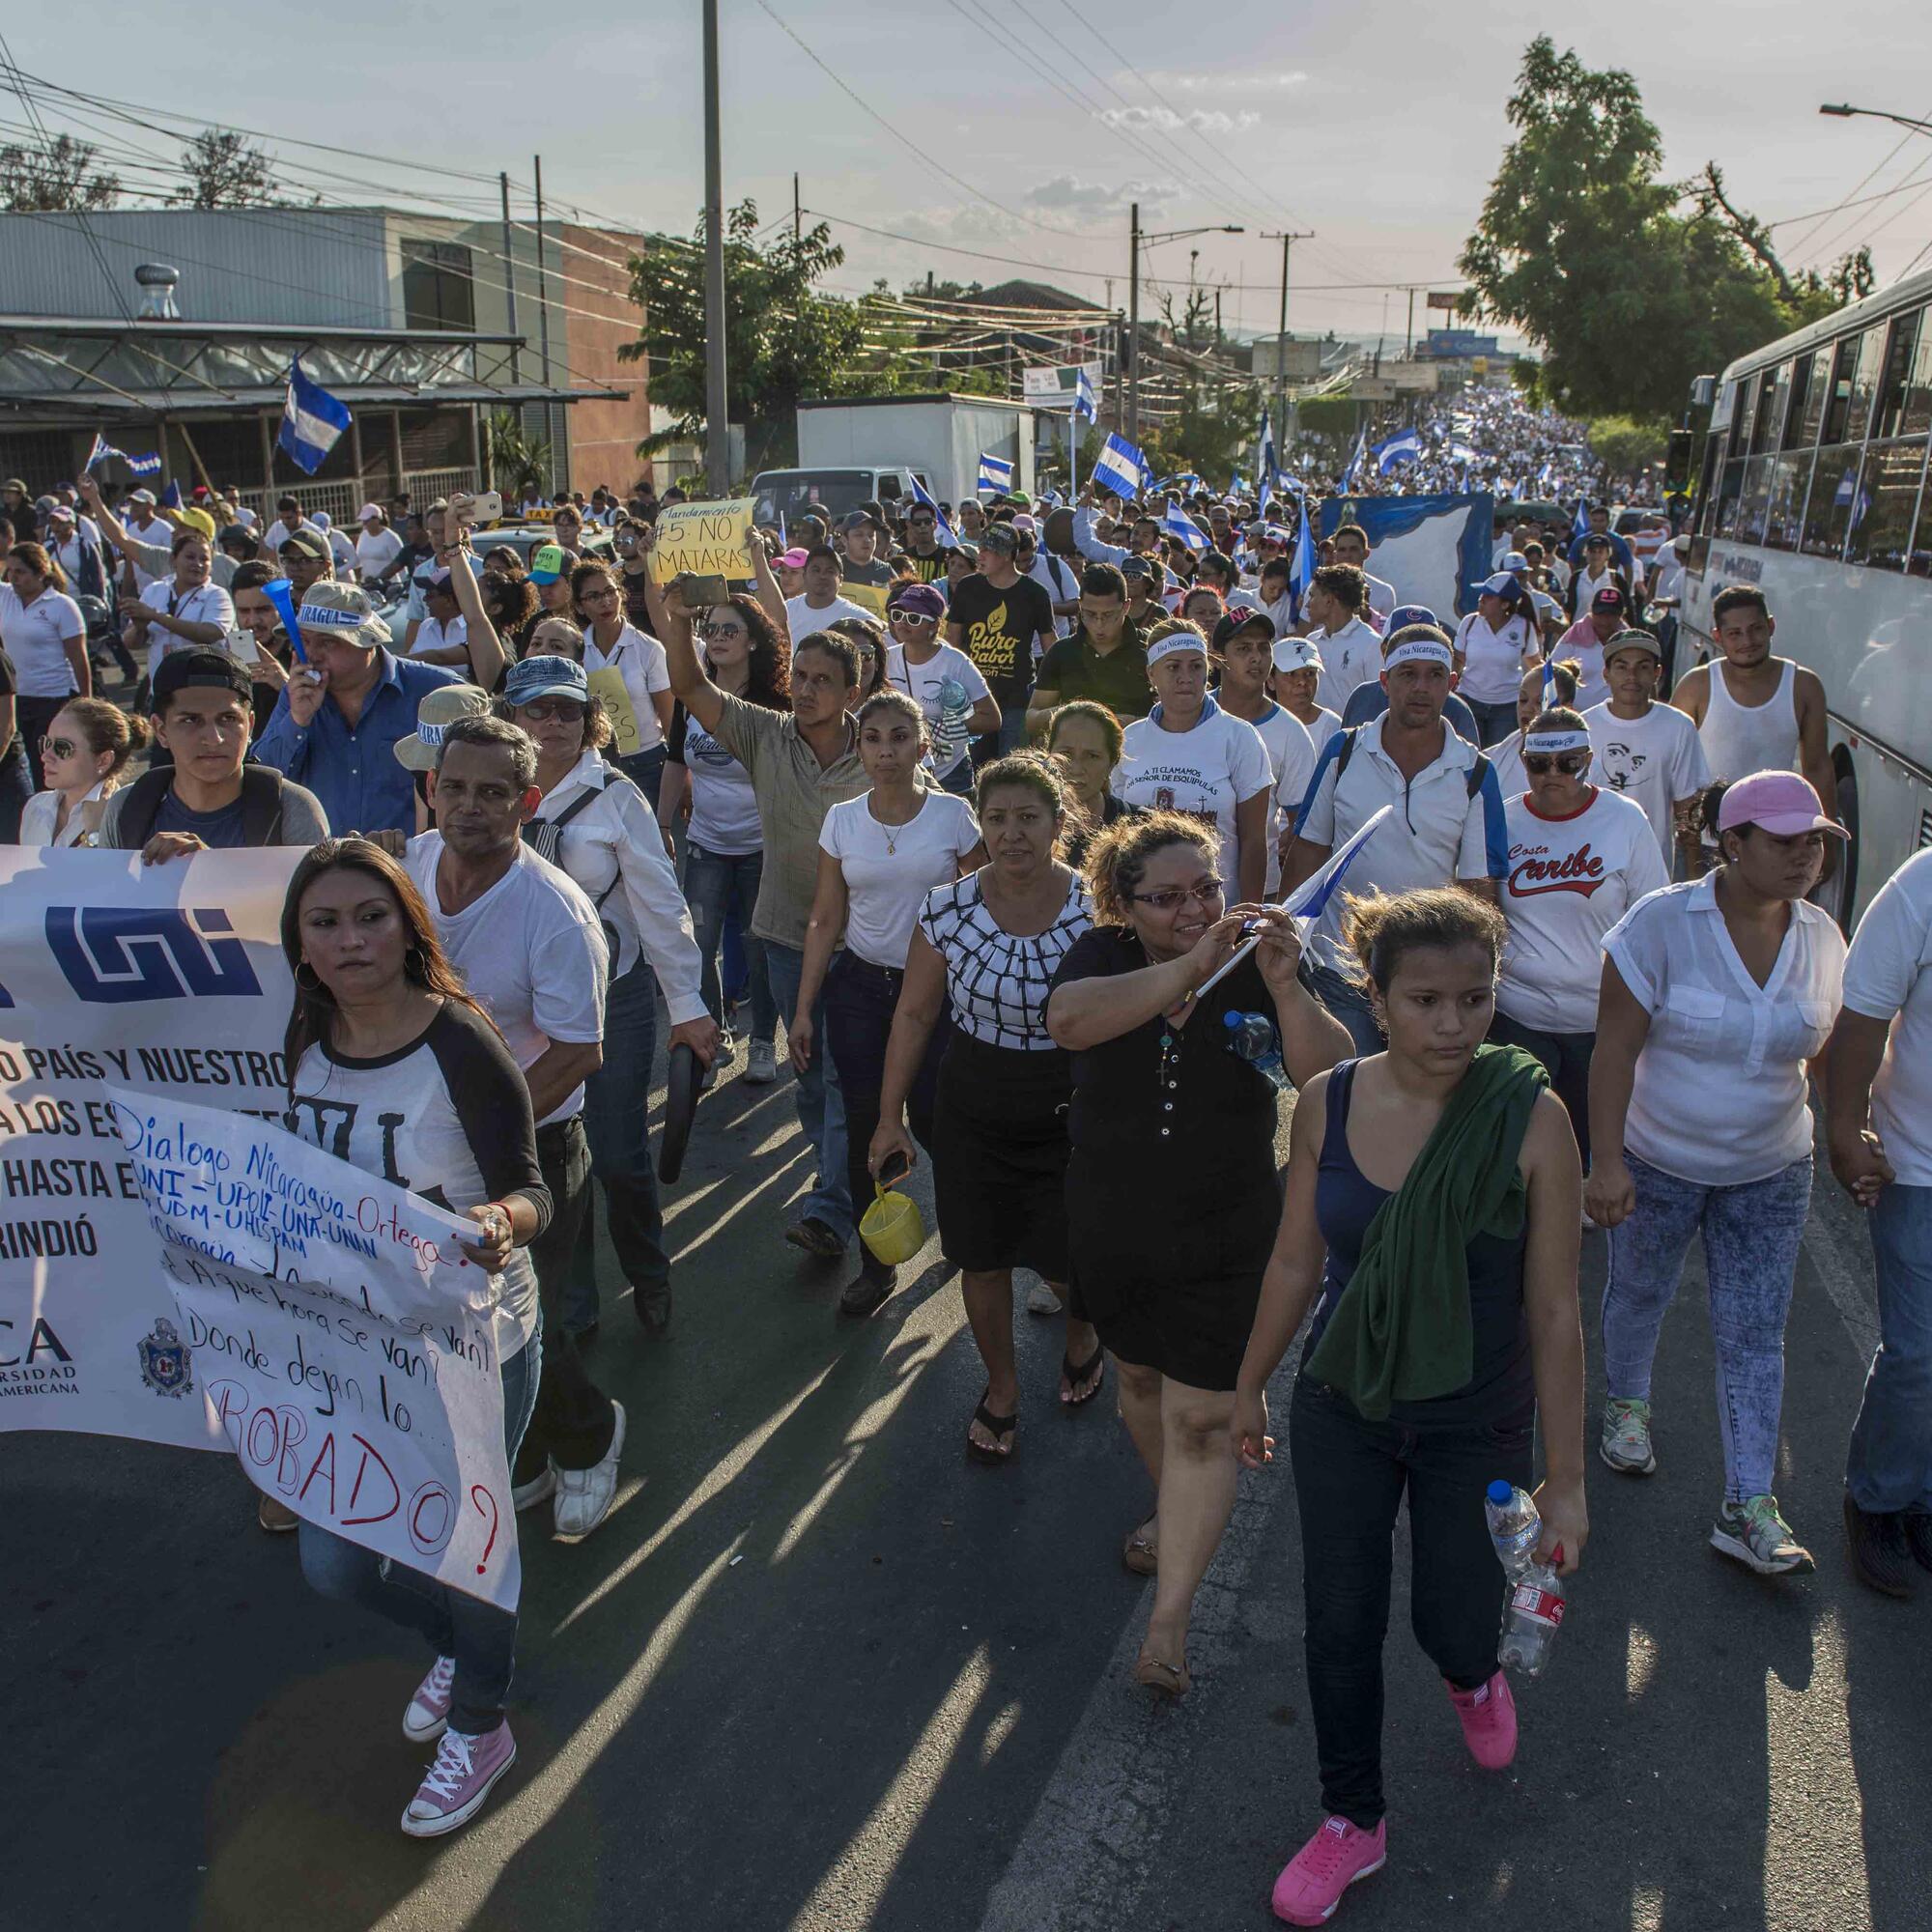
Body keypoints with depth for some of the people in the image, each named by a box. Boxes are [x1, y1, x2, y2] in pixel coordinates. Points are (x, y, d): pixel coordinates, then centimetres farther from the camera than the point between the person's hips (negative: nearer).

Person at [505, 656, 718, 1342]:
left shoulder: (614, 797, -6)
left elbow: (659, 903, -5)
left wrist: (687, 1003, -6)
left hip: (614, 996, -2)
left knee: (620, 1156, 2)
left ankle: (649, 1278, 29)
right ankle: (570, 1307, 26)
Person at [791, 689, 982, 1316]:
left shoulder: (953, 815, -6)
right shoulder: (842, 821, 0)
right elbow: (825, 921, 4)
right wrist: (803, 1009, 1)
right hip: (858, 988, 2)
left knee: (930, 1119, -3)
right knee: (865, 1128, 1)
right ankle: (877, 1263, 18)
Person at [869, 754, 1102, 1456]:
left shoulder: (1094, 909, -14)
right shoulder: (948, 909, -10)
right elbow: (915, 1014, -1)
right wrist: (890, 1118, 1)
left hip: (1069, 1118, -1)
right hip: (972, 1117, 2)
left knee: (1067, 1260, 8)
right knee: (982, 1259, 12)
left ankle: (1082, 1338, 45)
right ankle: (1002, 1387, 38)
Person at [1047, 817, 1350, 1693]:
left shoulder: (1253, 968, -11)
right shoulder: (1104, 957, -11)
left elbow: (1327, 1077, -20)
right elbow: (1069, 1020, -34)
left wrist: (1286, 987, -36)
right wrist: (1189, 969, -40)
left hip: (1223, 1238, -2)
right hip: (1111, 1227, 2)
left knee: (1201, 1419, -1)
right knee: (1139, 1375, 24)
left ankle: (1168, 1628, 9)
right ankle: (1173, 1509, 52)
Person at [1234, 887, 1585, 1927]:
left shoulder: (1529, 1120, -20)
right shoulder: (1326, 1102, -13)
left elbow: (1553, 1314, -13)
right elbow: (1297, 1261, 1)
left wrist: (1565, 1479, -8)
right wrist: (1250, 1385, 11)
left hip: (1474, 1427, -2)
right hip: (1341, 1411, 2)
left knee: (1452, 1624, 14)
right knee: (1340, 1623, 13)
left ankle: (1473, 1677, 54)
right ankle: (1353, 1821, 39)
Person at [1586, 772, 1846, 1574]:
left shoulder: (1822, 937, -3)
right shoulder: (1661, 923, -18)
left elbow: (1827, 1050, 10)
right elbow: (1614, 1048, -18)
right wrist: (1606, 1162, -21)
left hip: (1769, 1174, 3)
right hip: (1656, 1162, -3)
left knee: (1755, 1332, 2)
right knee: (1640, 1292, 18)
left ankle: (1748, 1506, 9)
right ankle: (1627, 1402, 47)